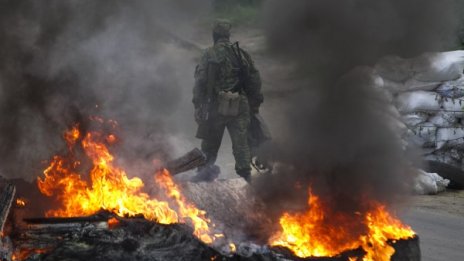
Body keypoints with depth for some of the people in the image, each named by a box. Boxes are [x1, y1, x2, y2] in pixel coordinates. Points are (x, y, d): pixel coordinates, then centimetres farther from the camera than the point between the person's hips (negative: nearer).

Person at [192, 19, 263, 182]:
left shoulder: (209, 55, -3)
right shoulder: (241, 54, 5)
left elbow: (200, 82, -7)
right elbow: (254, 79, 7)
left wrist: (198, 106, -2)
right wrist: (255, 104, 15)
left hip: (216, 106, -2)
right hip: (239, 106, 2)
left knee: (210, 143, 12)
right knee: (241, 143, 4)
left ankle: (207, 170, 14)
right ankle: (245, 174, -1)